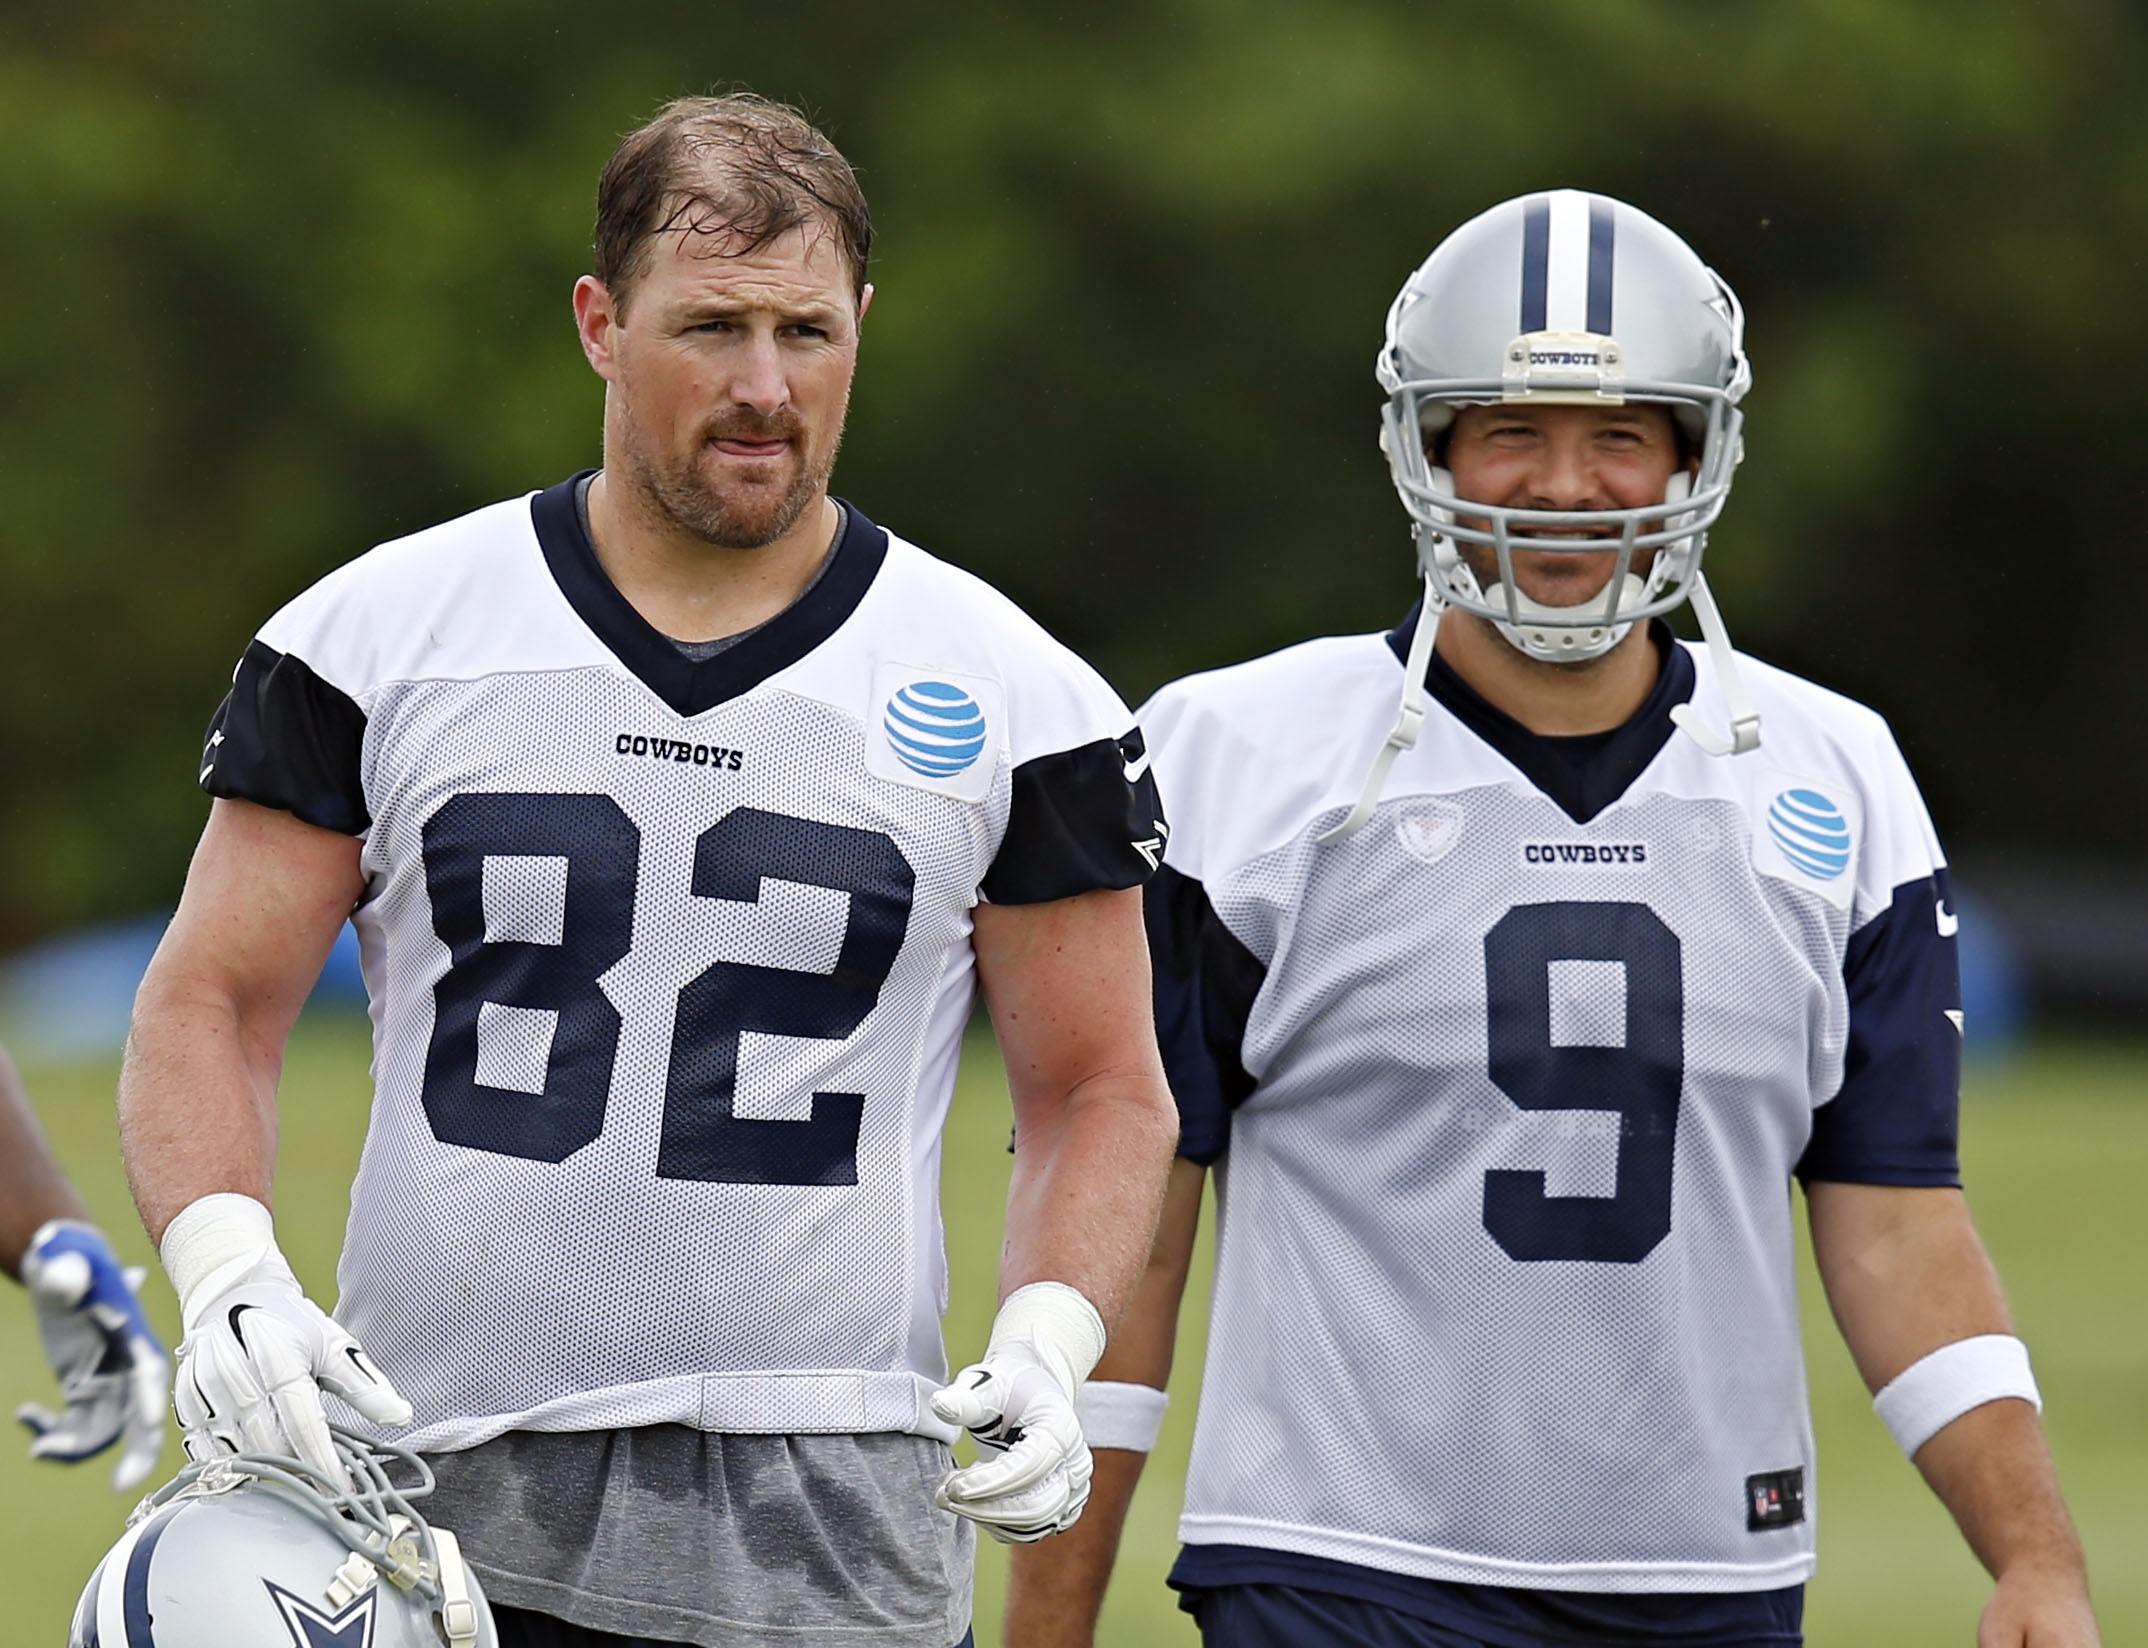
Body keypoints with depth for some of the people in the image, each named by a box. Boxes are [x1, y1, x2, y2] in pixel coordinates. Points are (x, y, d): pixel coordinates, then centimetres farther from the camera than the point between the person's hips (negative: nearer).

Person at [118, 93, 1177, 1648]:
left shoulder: (1009, 702, 5)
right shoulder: (382, 639, 5)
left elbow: (1103, 1091, 11)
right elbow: (210, 1007, 7)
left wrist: (1047, 1348, -7)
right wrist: (232, 1276, -12)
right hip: (439, 1498, 0)